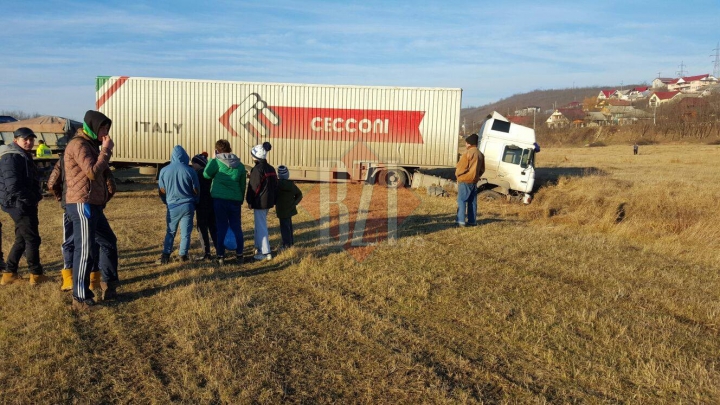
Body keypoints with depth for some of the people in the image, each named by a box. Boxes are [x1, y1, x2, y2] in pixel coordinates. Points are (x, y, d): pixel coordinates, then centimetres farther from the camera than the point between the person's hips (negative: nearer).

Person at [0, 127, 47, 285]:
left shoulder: (24, 156, 17)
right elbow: (13, 185, -24)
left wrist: (35, 196, 8)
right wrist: (30, 199, -18)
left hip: (25, 204, 10)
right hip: (19, 204, -10)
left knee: (22, 239, 16)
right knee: (32, 239, -3)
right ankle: (36, 274, 7)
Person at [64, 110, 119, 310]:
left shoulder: (89, 144, 20)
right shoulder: (78, 145, -12)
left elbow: (100, 171, 21)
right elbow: (93, 172, -21)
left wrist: (105, 151, 9)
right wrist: (106, 150, -14)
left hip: (92, 205, 11)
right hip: (82, 205, -11)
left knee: (109, 241, 18)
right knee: (85, 251, -6)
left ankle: (108, 284, 31)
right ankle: (80, 298, 2)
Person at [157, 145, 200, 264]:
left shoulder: (164, 170, -5)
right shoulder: (190, 171, -9)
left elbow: (162, 191, 1)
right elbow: (196, 190, -2)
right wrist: (193, 201, 17)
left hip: (172, 206, 2)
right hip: (187, 206, -2)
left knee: (170, 232, 15)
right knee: (185, 233, 8)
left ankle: (165, 256, 12)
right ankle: (183, 256, 13)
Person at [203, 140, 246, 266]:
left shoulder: (216, 162, -6)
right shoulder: (240, 165, 8)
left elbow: (206, 175, -2)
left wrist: (212, 159, 9)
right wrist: (241, 200, 21)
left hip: (219, 199, -2)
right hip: (235, 200, 3)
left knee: (221, 228, 5)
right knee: (237, 227, 10)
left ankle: (220, 257, 6)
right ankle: (239, 255, 13)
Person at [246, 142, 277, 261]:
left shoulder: (257, 169, -15)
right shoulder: (271, 169, 11)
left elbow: (253, 186, -16)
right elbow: (275, 185, 15)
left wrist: (249, 201, -7)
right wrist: (273, 200, 20)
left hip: (259, 202, -9)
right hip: (268, 201, 9)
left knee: (261, 226, -4)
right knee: (260, 224, 21)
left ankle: (266, 253, -3)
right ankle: (259, 247, 31)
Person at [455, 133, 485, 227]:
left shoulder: (468, 153, -15)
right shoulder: (480, 154, 10)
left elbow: (461, 167, -14)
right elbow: (482, 169, 15)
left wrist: (457, 174, 3)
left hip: (465, 181, -8)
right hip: (474, 181, 8)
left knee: (462, 200, -5)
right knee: (472, 201, 11)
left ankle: (461, 221, -10)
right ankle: (472, 221, 13)